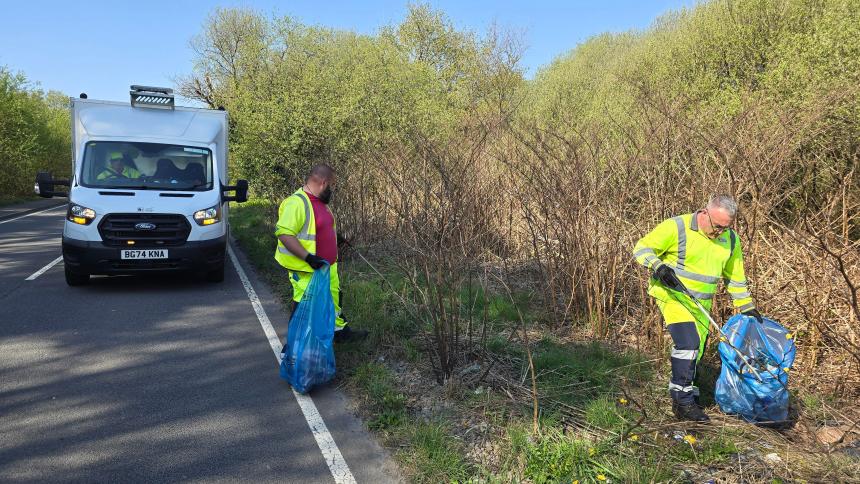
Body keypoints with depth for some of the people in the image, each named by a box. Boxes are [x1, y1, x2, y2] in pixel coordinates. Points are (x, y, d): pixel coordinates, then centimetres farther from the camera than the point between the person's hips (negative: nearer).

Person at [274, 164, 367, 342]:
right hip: (306, 270, -9)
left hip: (327, 265, 9)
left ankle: (339, 329, 40)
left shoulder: (319, 201, 8)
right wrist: (308, 257, -32)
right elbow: (284, 234, -29)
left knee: (333, 297, 22)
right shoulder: (296, 202, -23)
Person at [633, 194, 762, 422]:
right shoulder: (677, 227, -15)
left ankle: (685, 396, 28)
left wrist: (747, 307, 16)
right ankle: (683, 403, -10)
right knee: (688, 343, -19)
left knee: (695, 352, 12)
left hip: (702, 303, 7)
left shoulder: (730, 240, 5)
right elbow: (642, 248, -11)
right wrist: (658, 266, -28)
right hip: (673, 295, -7)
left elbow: (735, 277, 17)